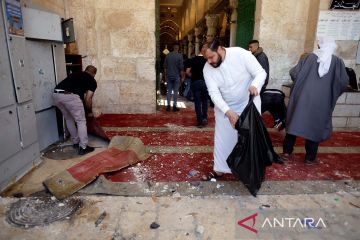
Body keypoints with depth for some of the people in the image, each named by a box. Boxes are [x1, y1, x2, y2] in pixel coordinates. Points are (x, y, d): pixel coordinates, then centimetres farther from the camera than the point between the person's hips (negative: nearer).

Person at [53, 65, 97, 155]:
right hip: (70, 96, -7)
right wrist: (90, 111, 24)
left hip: (56, 94, 7)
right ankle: (83, 148, 12)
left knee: (69, 119, 25)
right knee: (81, 121, 9)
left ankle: (76, 142, 36)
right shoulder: (92, 81, 15)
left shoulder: (75, 74, 33)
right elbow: (88, 99, 8)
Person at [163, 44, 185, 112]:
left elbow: (165, 66, 6)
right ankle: (174, 106, 5)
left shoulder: (168, 55, 3)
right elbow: (181, 67, -9)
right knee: (175, 91, 3)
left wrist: (165, 75, 14)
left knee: (169, 91, 9)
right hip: (176, 76, -3)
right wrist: (182, 76, -2)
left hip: (169, 76, 3)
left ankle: (168, 106, 8)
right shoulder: (179, 56, -8)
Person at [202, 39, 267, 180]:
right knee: (222, 139, 9)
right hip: (224, 107, 2)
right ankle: (219, 169, 26)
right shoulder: (207, 68, -15)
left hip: (249, 104, -2)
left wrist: (255, 85, -41)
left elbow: (261, 73, -18)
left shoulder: (240, 54, -22)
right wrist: (228, 112, -34)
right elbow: (214, 93, -20)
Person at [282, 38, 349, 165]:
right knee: (315, 128, 10)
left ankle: (286, 152, 15)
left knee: (294, 123, 10)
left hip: (302, 98, 0)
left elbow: (294, 73, -5)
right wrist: (332, 92, 13)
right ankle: (310, 158, 18)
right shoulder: (338, 62, 0)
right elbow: (343, 82, -6)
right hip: (322, 102, 0)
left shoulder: (309, 57, -1)